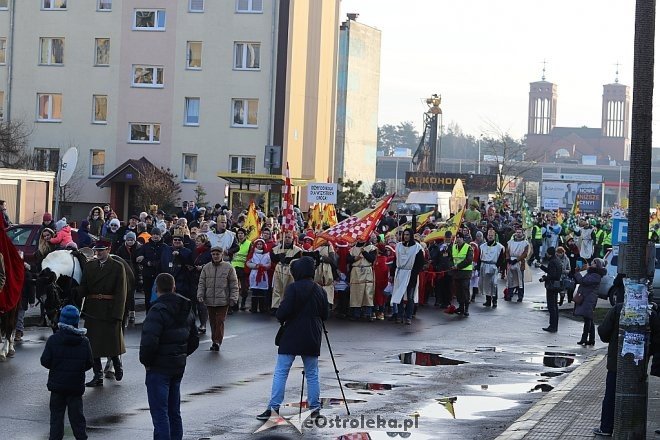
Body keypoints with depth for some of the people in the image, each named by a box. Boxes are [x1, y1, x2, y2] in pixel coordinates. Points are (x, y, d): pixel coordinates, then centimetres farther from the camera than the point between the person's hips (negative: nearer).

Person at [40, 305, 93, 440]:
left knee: (56, 414, 9)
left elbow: (45, 361, -9)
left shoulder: (53, 340, -10)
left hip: (57, 384, -1)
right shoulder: (84, 341, -5)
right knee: (77, 414, 10)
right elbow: (89, 363, -2)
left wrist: (55, 367, 10)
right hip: (76, 385, 1)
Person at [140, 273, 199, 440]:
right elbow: (194, 340, 18)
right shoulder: (186, 310, 10)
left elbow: (149, 342, -26)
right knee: (174, 412, 16)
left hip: (159, 369, -8)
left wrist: (145, 361, -11)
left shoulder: (158, 310, -17)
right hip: (179, 367, 8)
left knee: (160, 414, -4)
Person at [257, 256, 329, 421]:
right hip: (312, 338, 5)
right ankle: (315, 408, 13)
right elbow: (325, 315, 10)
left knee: (280, 372, -1)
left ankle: (273, 407, -6)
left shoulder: (293, 288, -11)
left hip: (292, 336, -5)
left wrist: (281, 319, 4)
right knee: (312, 374, 12)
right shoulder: (320, 290, 5)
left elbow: (283, 311, -16)